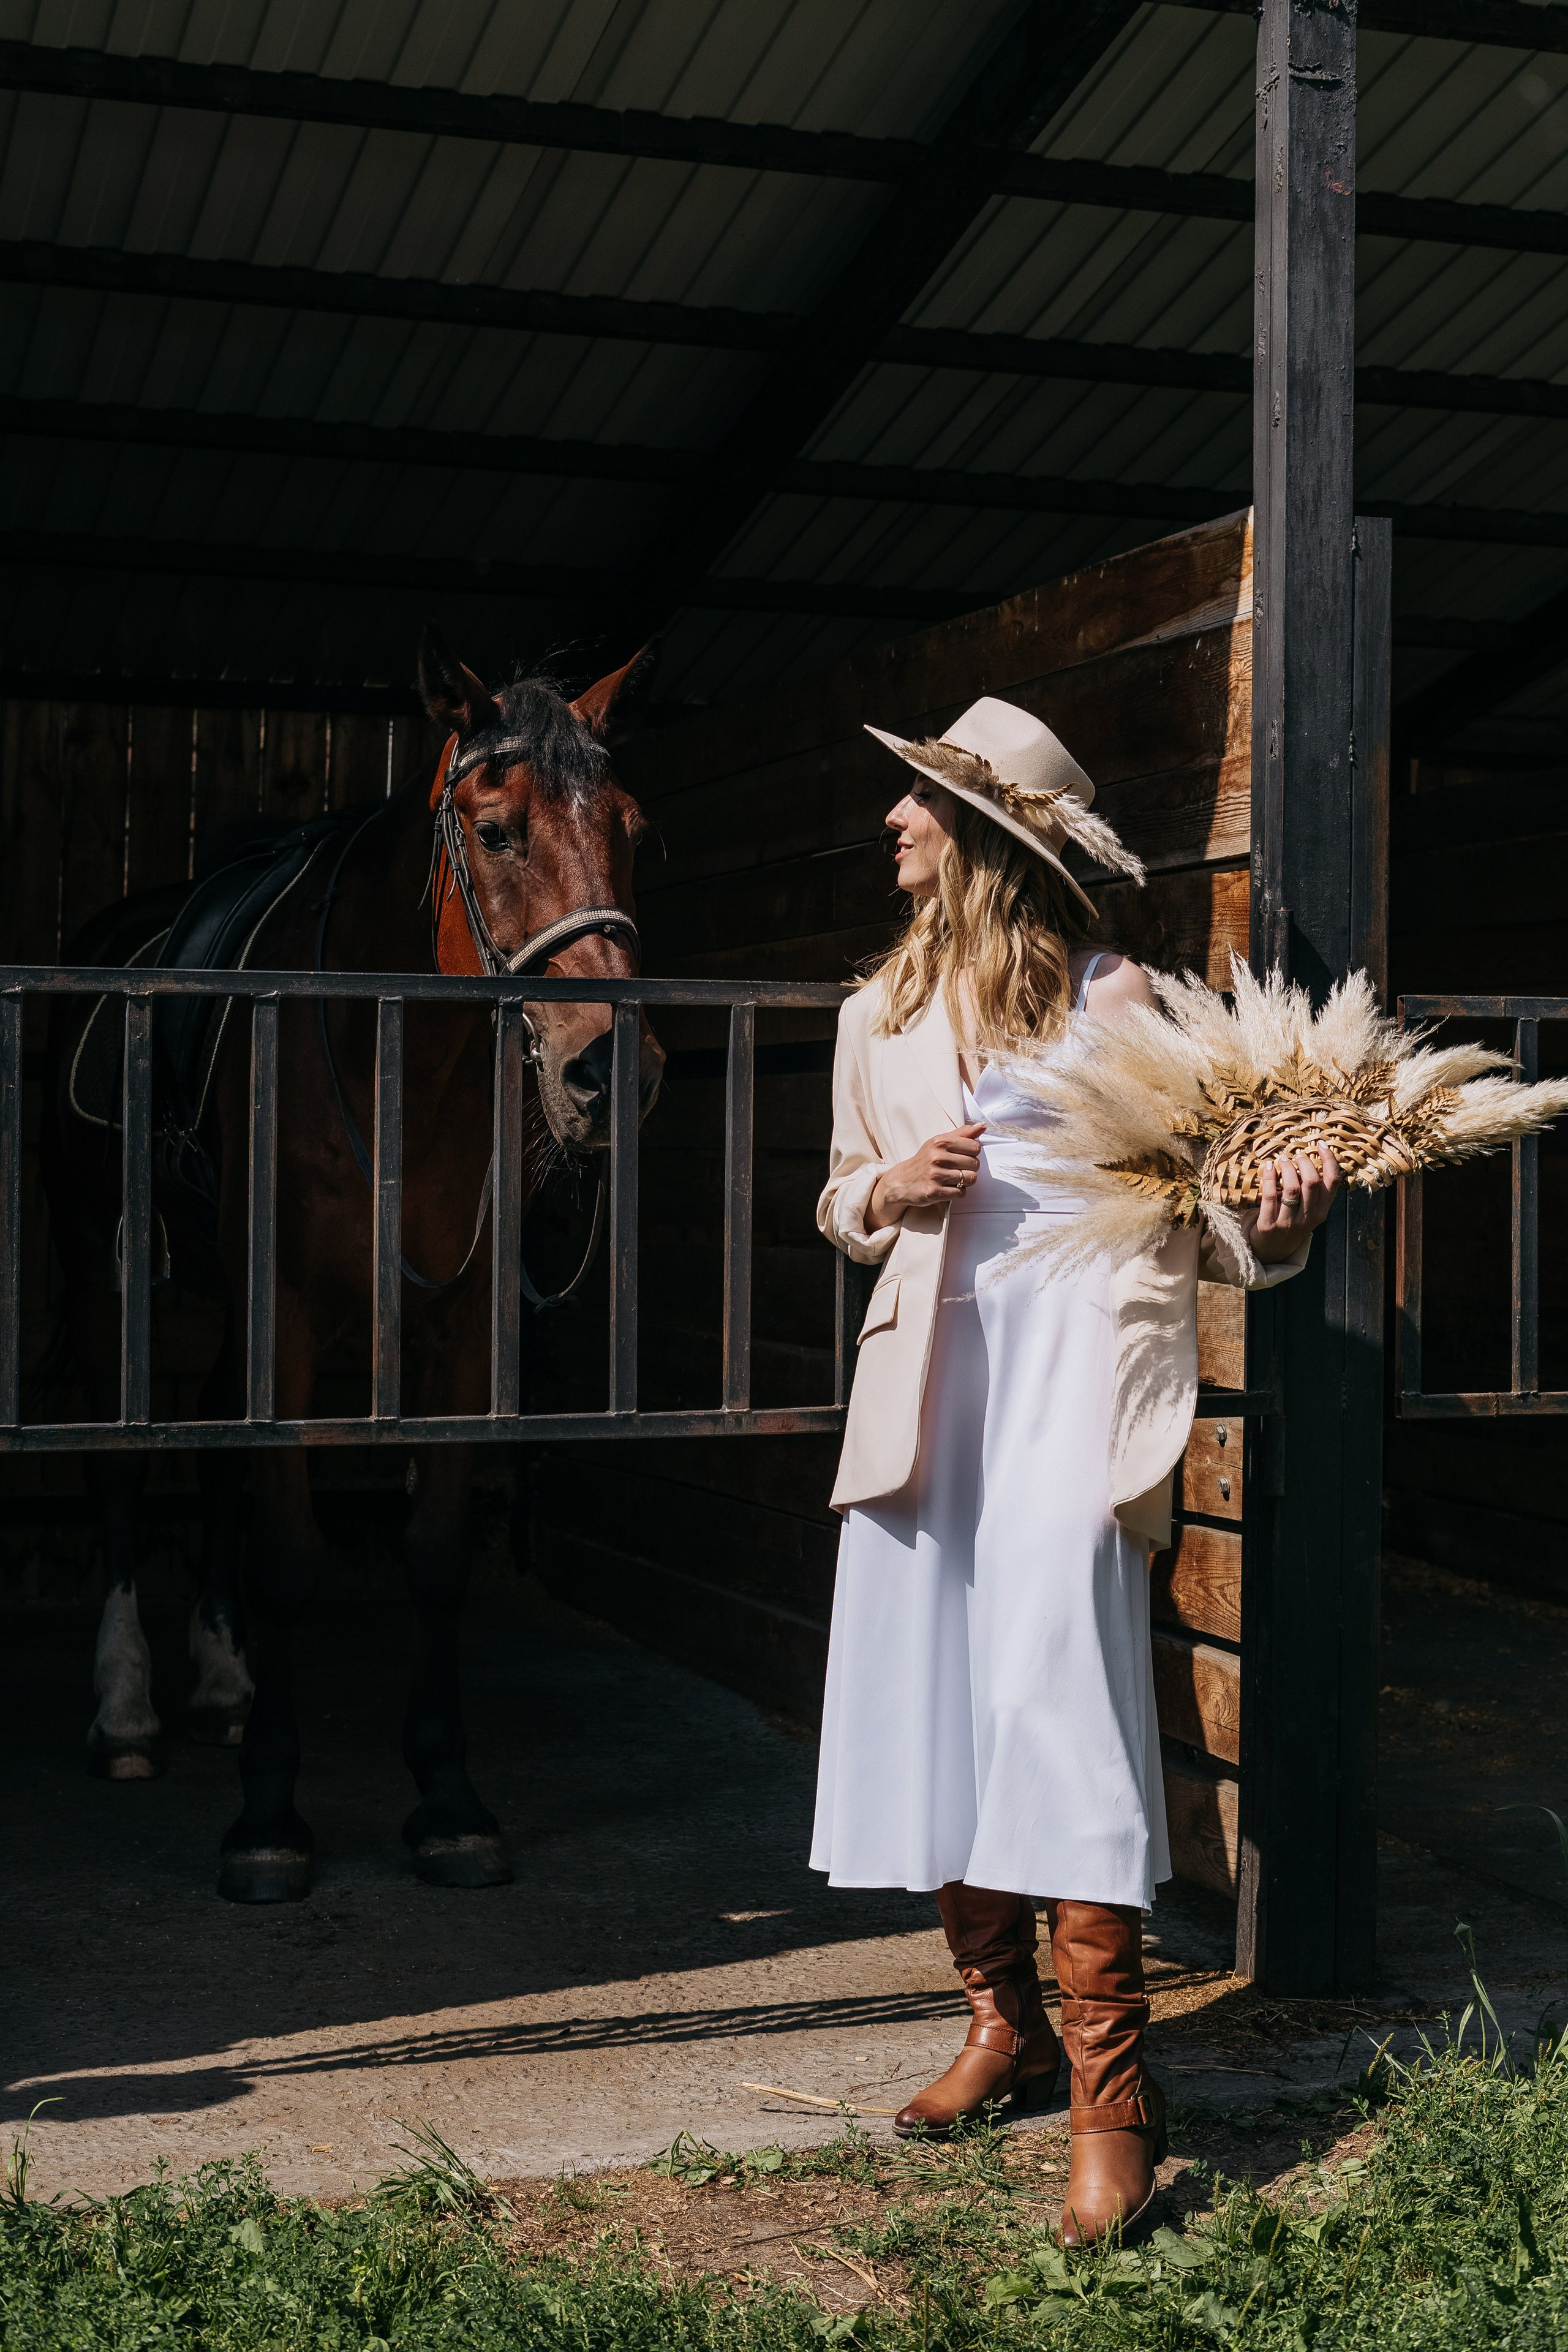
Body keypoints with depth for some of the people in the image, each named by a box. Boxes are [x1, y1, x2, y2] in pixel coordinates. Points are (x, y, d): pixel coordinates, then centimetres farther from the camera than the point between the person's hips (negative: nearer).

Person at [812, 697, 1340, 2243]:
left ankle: (1112, 2091, -8)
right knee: (925, 1702, 5)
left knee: (1054, 1687, -15)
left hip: (1071, 1368, -5)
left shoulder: (1116, 1004, 1)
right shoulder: (880, 1015, 16)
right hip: (929, 1383, 5)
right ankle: (1004, 2027, 22)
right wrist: (890, 1189, 1)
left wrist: (1271, 1229, -21)